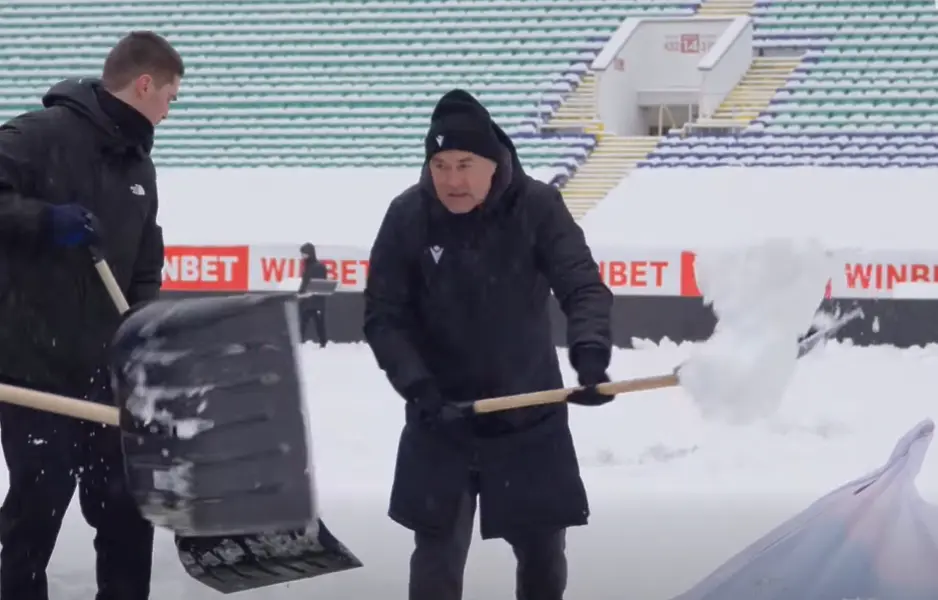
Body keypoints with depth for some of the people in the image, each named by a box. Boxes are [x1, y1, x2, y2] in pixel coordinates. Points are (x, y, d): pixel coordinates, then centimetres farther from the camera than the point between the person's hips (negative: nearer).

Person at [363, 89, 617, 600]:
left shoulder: (538, 207, -14)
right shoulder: (408, 216, -11)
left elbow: (583, 286, -21)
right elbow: (384, 317, -8)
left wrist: (590, 351, -41)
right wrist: (419, 387, -22)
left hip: (530, 414, 0)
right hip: (441, 419, 0)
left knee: (543, 548, 11)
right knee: (437, 553, 2)